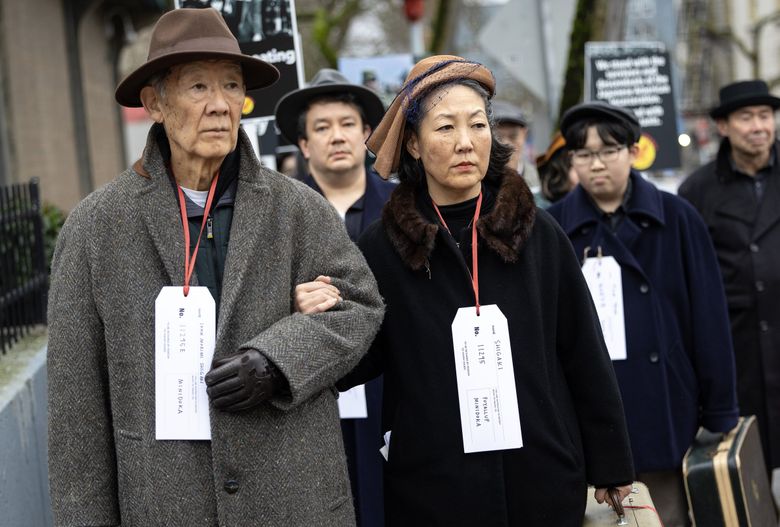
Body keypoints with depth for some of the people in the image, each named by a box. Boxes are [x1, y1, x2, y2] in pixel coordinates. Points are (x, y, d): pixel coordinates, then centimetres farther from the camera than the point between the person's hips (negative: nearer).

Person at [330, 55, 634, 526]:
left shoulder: (538, 234, 1)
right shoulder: (383, 247, -1)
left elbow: (585, 358, 3)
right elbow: (357, 365, 2)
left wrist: (611, 467, 5)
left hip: (543, 483, 1)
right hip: (432, 489, -1)